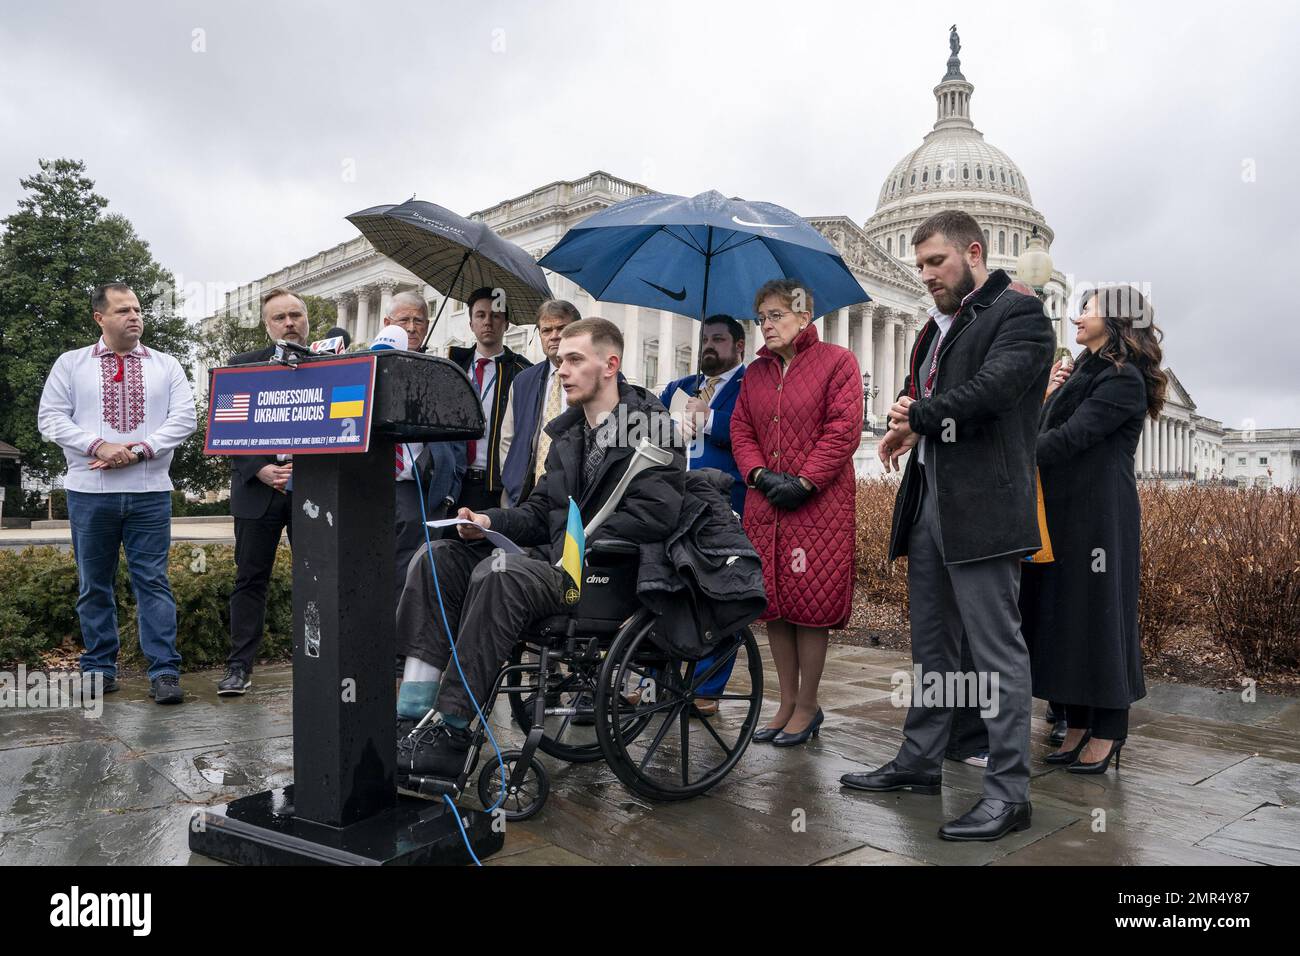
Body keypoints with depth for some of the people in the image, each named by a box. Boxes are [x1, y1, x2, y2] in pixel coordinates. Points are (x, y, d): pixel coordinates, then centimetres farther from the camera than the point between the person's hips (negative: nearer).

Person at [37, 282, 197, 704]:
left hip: (150, 492, -1)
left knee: (153, 581, -3)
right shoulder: (71, 363, 8)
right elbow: (51, 418, 1)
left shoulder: (166, 366, 9)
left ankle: (164, 672, -1)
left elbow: (184, 417, 0)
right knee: (94, 585, 7)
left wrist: (139, 450, -12)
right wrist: (99, 446, -14)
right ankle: (99, 669, 18)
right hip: (89, 492, 1)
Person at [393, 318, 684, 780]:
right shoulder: (568, 433, 20)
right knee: (437, 559, -9)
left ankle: (451, 736, -24)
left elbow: (654, 515, -17)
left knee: (498, 573, -33)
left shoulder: (651, 429, -5)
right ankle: (413, 721, -15)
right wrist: (488, 521, 0)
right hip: (557, 559, 8)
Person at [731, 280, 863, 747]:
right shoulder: (756, 371, 16)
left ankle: (807, 706, 11)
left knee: (811, 603, -2)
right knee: (774, 602, 8)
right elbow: (741, 429, 13)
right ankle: (787, 703, 20)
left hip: (818, 505, -5)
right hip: (764, 505, 6)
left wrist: (803, 482, -15)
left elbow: (843, 429, -9)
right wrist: (760, 474, -5)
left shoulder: (837, 361, -1)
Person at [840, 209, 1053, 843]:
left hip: (983, 507, -9)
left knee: (997, 647, -4)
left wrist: (918, 417, -6)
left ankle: (1009, 791, 4)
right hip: (928, 502, 9)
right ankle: (920, 761, 27)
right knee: (931, 644, 15)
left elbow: (993, 387, -19)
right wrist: (907, 426, 0)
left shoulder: (1019, 313, -4)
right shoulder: (935, 328, 22)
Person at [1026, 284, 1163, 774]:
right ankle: (1077, 725, 18)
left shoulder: (1123, 379, -9)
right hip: (1062, 512, 8)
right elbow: (1047, 431, 11)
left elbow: (1070, 437, -19)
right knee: (1063, 613, 9)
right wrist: (1052, 393, 1)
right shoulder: (1084, 371, 17)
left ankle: (1108, 731, 9)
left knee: (1098, 614, -2)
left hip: (1098, 515, -8)